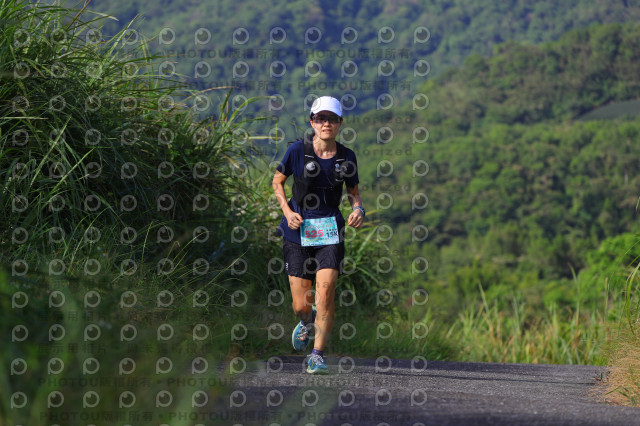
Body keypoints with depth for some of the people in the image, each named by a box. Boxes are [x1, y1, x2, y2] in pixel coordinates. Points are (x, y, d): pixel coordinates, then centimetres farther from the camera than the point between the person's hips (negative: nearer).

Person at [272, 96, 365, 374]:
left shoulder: (346, 157, 1)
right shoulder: (298, 150, -5)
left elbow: (354, 191, 15)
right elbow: (277, 181, 8)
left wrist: (358, 209, -7)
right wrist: (287, 211, -7)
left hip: (330, 230, 1)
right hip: (298, 229, -1)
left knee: (326, 291, -17)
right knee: (300, 305, -1)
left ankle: (317, 356, -7)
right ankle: (307, 321, 38)